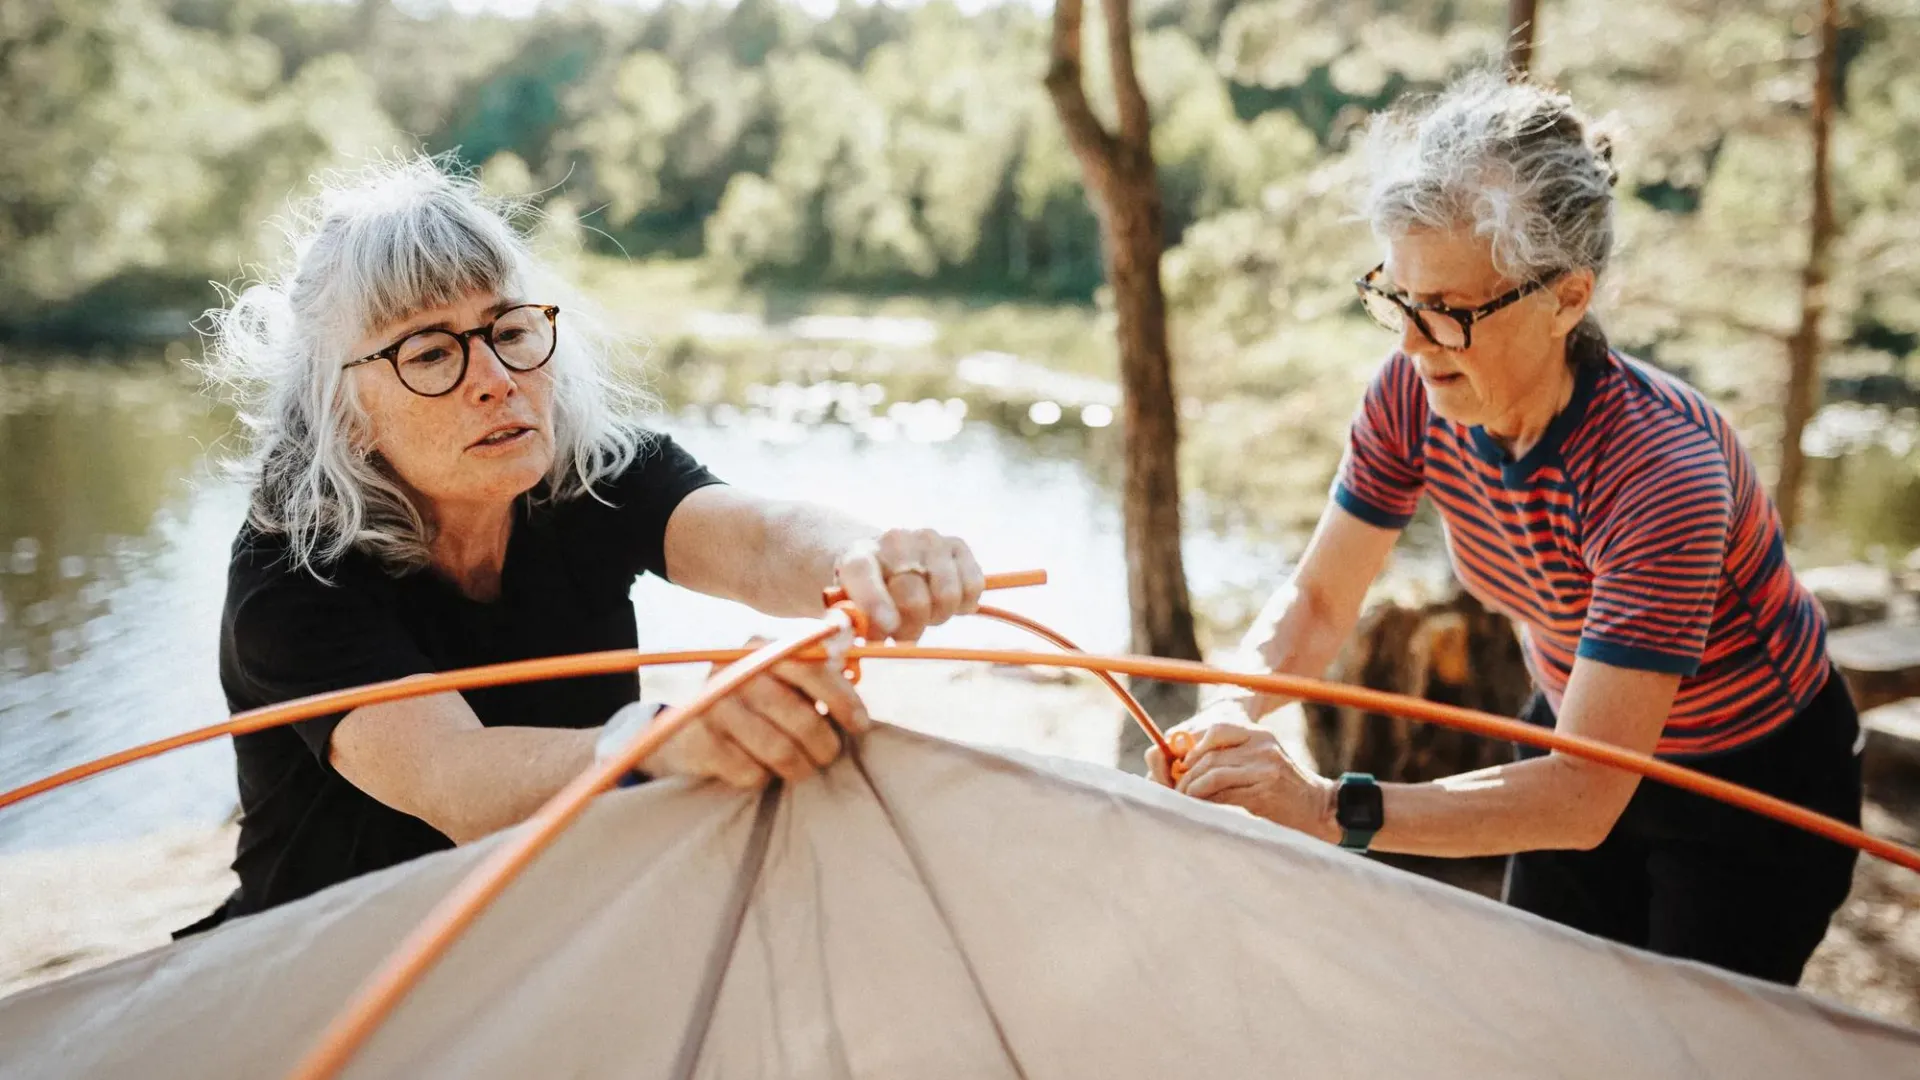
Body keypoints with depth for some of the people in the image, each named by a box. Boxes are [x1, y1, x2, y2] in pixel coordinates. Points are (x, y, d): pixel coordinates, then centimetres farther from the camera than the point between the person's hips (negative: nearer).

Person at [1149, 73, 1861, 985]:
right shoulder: (1415, 396, -21)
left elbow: (1584, 799, -42)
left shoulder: (1661, 472, -38)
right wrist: (1230, 714, -33)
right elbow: (1318, 599, -11)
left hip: (1752, 788, -5)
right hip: (1579, 736, 5)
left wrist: (1331, 809, -53)